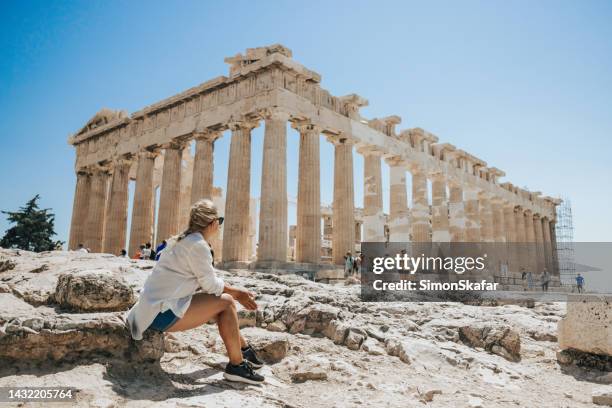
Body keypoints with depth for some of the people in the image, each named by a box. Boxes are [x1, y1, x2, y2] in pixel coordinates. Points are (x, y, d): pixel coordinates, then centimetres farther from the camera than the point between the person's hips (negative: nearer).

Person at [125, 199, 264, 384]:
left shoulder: (185, 240, 14)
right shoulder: (197, 244, -17)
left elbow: (208, 279, 16)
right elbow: (211, 284, -13)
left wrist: (237, 293, 12)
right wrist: (237, 292, 3)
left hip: (152, 308, 10)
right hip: (162, 312, -10)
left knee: (219, 301, 16)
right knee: (226, 302, -10)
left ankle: (244, 348, 27)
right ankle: (237, 366, -2)